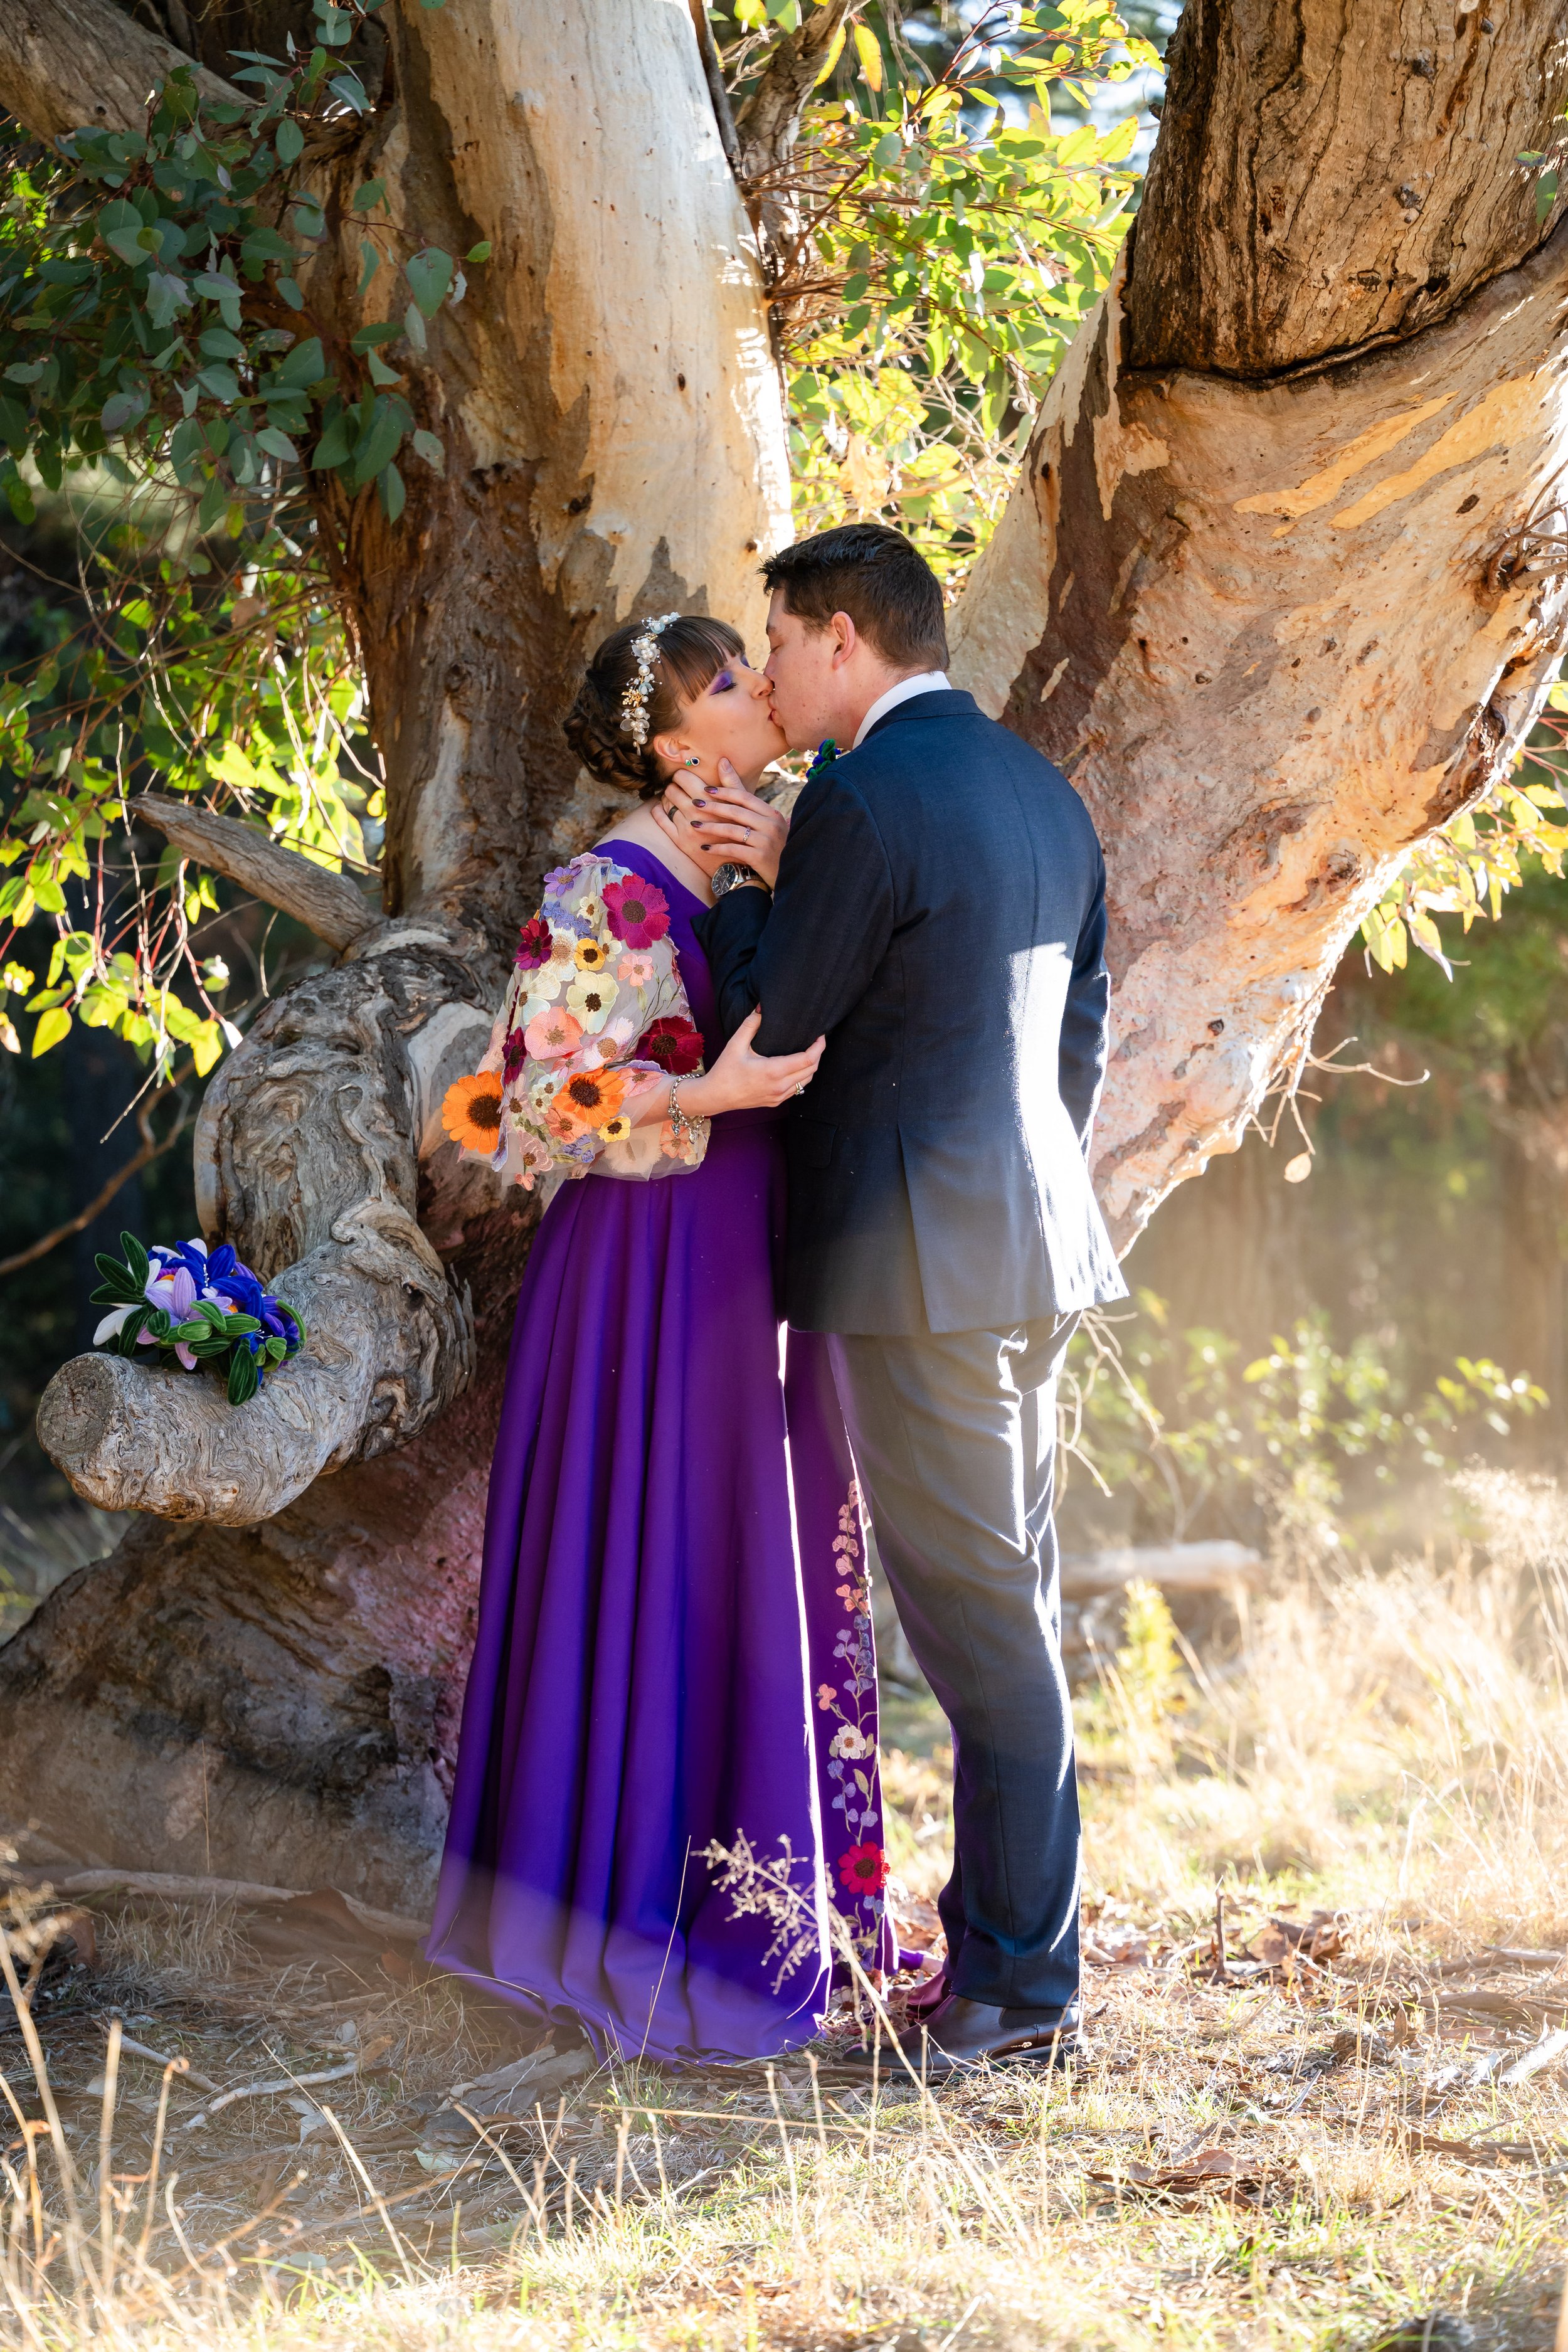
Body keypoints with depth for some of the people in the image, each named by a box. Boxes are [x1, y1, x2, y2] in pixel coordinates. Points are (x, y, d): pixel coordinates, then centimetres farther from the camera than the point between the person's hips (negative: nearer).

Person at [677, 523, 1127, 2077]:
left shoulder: (861, 800, -14)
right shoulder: (1040, 790, 14)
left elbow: (771, 1023, -9)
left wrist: (725, 870, 3)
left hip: (917, 1254, -9)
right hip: (1030, 1246, 9)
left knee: (977, 1613, -5)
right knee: (1010, 1599, 13)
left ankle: (1017, 1983, 0)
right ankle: (1015, 1944, 20)